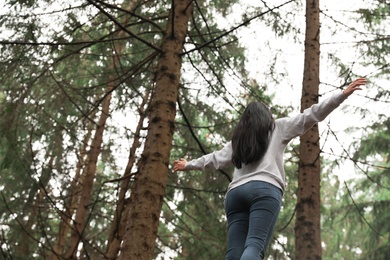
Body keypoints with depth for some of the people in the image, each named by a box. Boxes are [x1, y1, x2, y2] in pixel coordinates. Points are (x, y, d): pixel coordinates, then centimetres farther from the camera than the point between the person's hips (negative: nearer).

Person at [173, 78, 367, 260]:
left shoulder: (238, 139, 30)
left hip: (236, 191, 4)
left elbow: (215, 158, 40)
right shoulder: (278, 128, 21)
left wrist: (188, 165, 58)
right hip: (265, 189, -4)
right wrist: (342, 95, 13)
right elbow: (309, 116, 13)